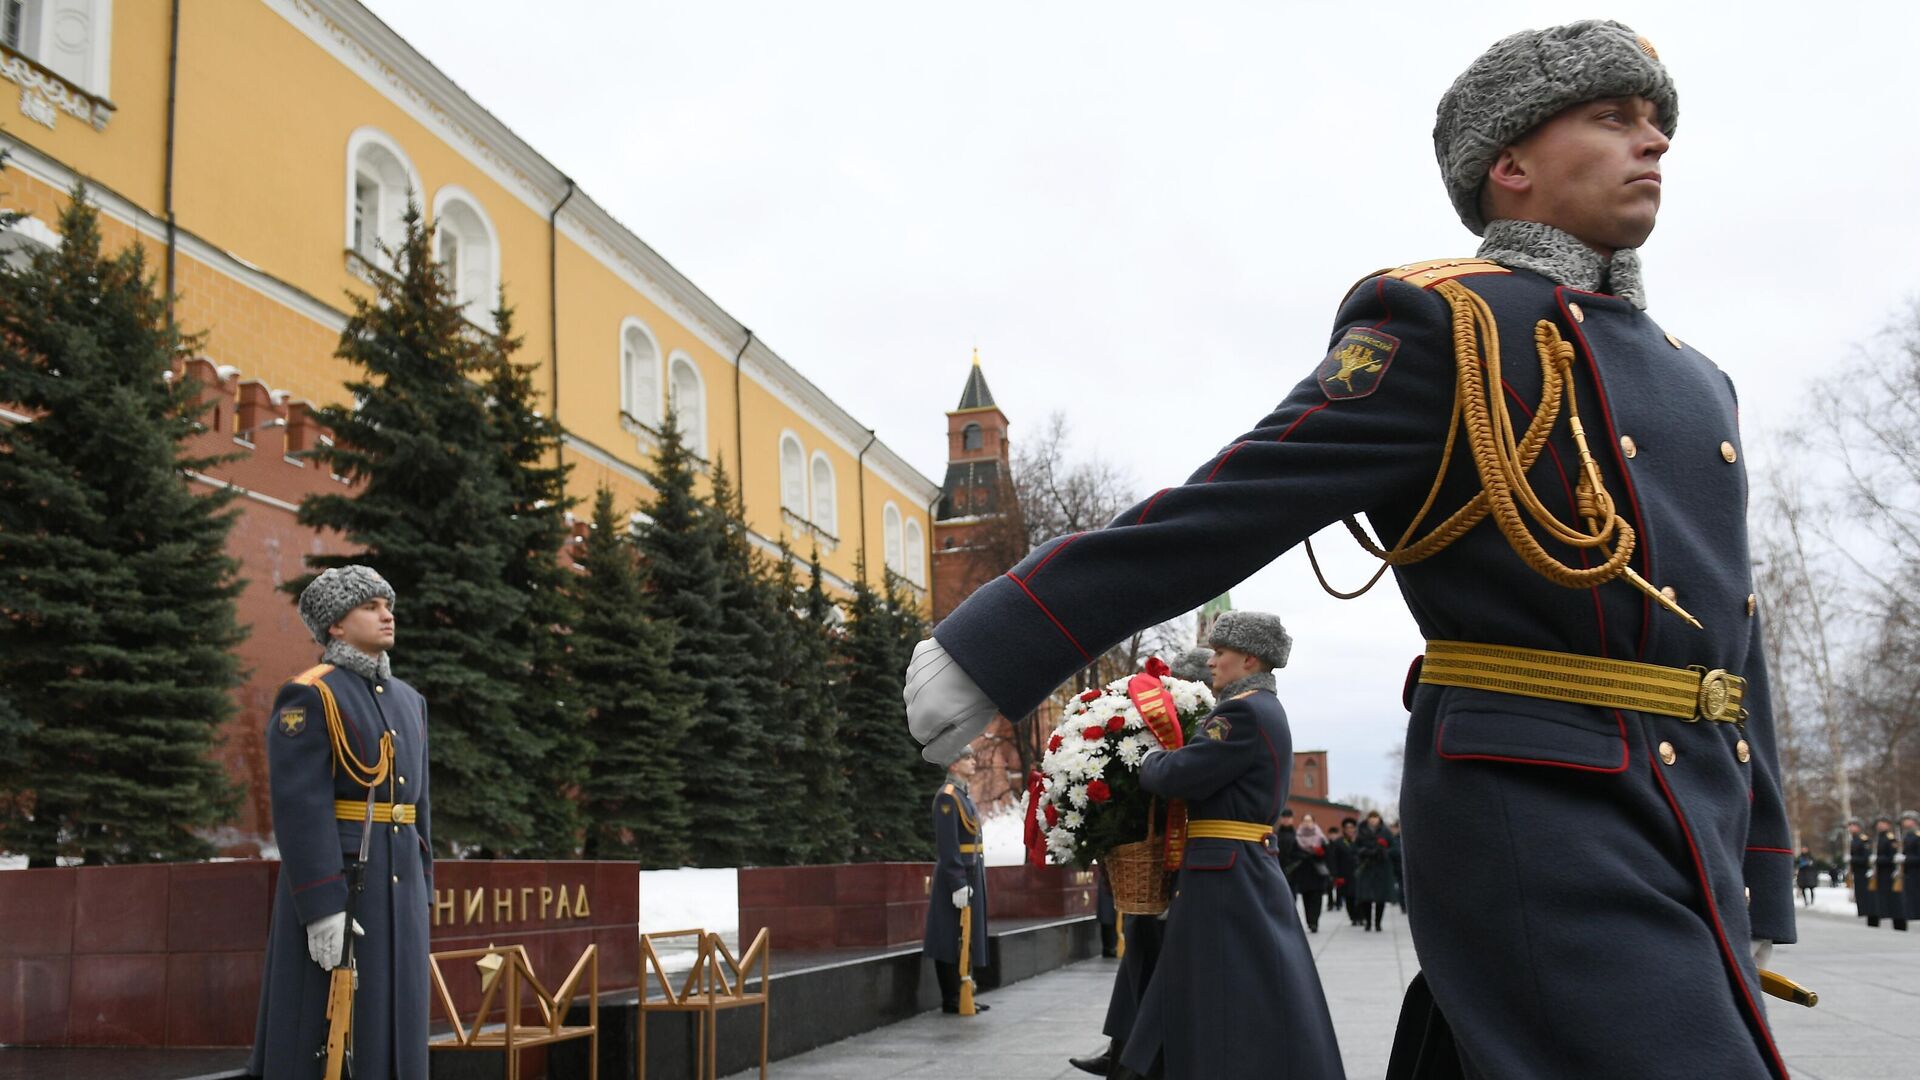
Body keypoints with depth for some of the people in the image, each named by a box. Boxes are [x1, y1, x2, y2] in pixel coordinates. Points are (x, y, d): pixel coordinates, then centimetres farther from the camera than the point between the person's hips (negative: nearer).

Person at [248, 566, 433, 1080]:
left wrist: (419, 896, 14)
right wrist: (323, 908, -22)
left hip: (393, 883, 8)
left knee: (385, 1028, 9)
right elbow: (298, 806, -16)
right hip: (332, 881, -8)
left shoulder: (406, 700, 15)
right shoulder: (308, 697, -10)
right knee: (321, 1036, -3)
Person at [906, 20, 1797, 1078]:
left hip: (1692, 846, 8)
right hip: (1544, 831, -8)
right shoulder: (1443, 327, -4)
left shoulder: (1692, 382, 20)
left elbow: (1729, 632, 21)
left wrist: (1757, 888, 19)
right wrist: (991, 651, -15)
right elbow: (1225, 511, -11)